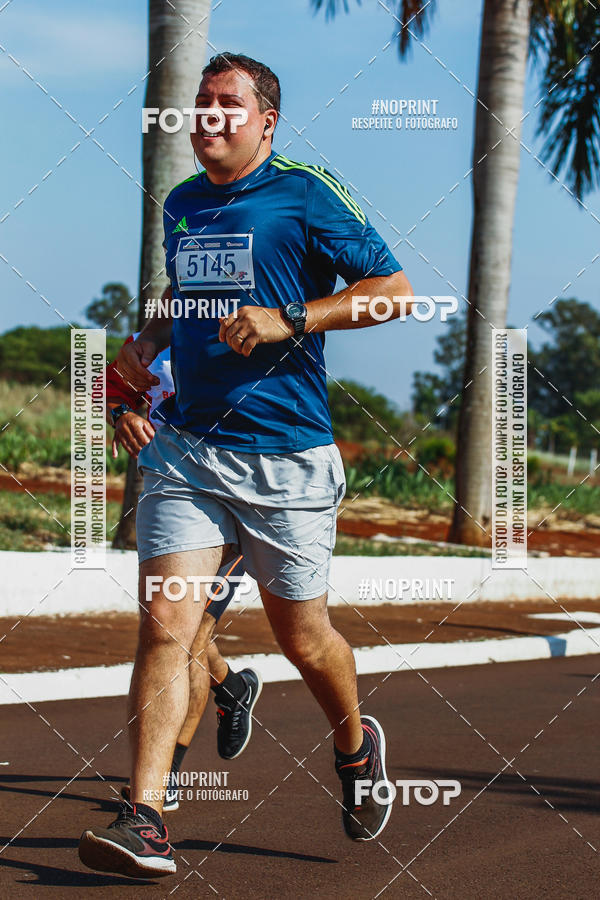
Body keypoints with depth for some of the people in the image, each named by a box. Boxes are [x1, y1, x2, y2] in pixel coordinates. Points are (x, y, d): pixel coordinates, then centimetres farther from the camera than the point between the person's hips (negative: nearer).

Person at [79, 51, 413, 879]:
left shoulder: (305, 195, -4)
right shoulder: (181, 205, 13)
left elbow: (395, 289, -5)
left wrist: (288, 321, -15)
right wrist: (149, 341, 11)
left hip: (287, 457, -4)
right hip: (186, 449, 4)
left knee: (302, 638, 9)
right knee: (166, 625, -11)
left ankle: (356, 747, 40)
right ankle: (144, 823, -12)